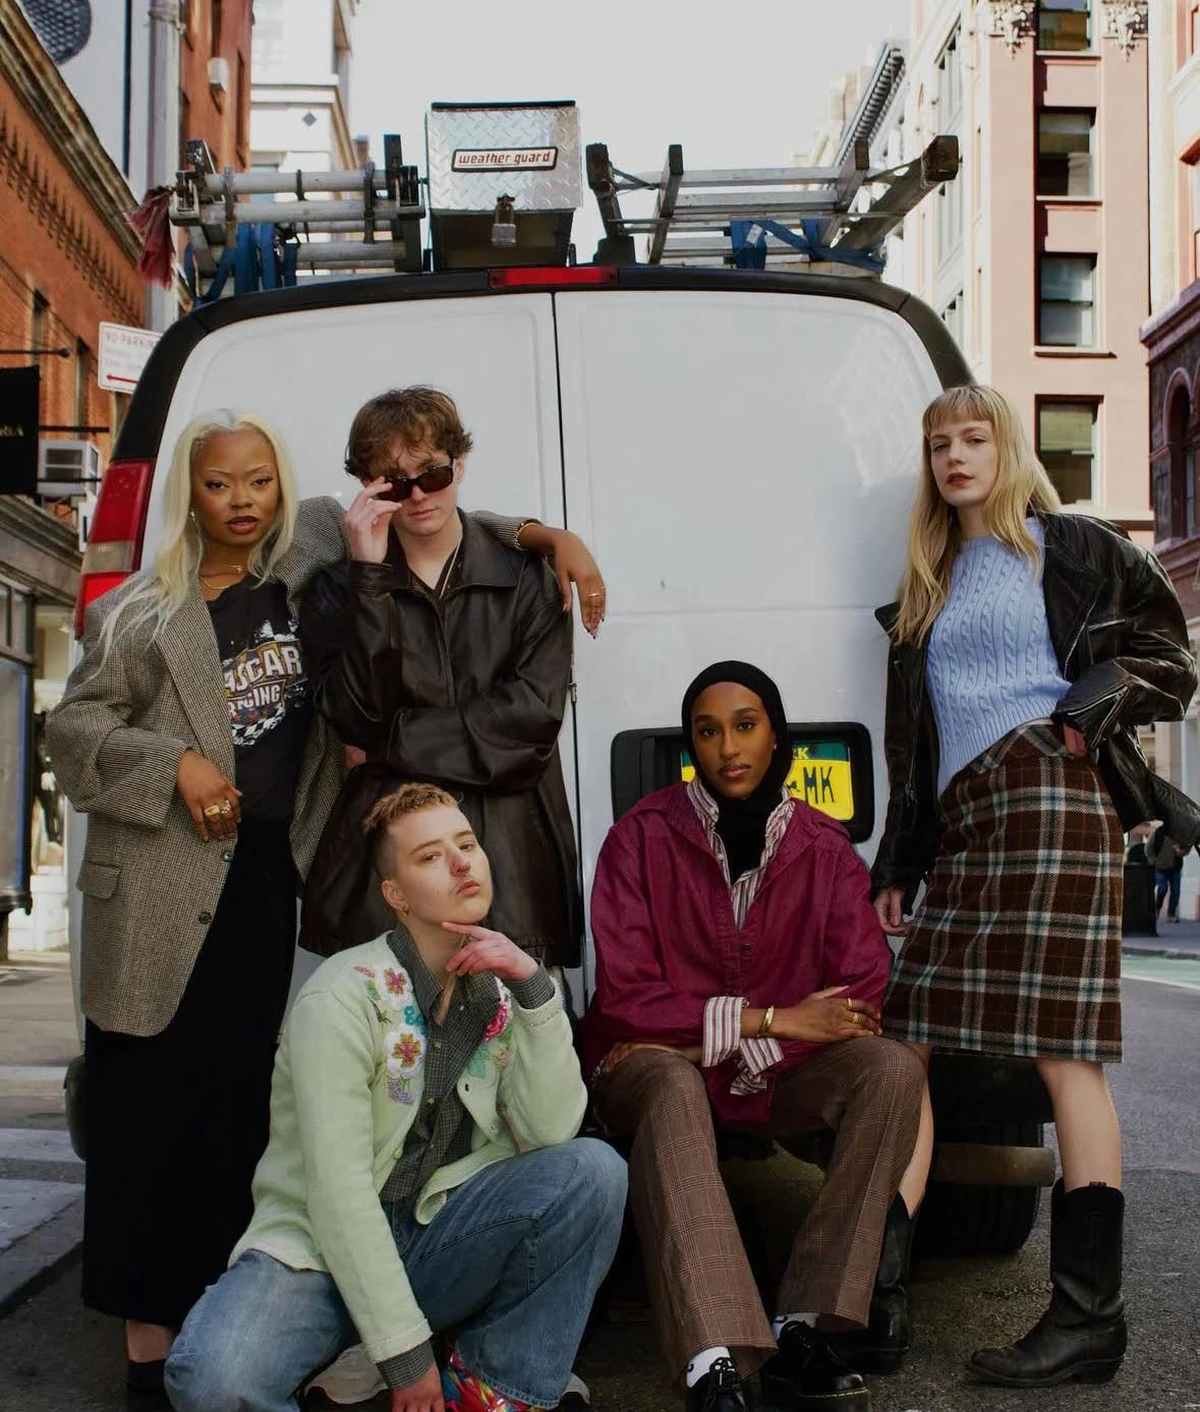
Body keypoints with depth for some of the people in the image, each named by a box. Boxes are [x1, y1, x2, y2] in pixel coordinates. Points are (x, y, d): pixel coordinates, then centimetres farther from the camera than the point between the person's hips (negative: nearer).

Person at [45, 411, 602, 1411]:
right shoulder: (142, 612, 4)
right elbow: (74, 725, 4)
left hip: (267, 870, 3)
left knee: (242, 1101, 6)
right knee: (153, 1103, -3)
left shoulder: (310, 561, 10)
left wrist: (536, 533, 6)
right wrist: (174, 765, -10)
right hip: (165, 884, -2)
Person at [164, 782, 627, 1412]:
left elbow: (549, 1134, -12)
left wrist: (534, 986, -19)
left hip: (436, 1242, 5)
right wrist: (405, 1352, -19)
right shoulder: (344, 998, -15)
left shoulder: (501, 990, 3)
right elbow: (337, 1192, -20)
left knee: (594, 1169, -19)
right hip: (321, 1248, -4)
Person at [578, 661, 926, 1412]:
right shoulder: (644, 836, -8)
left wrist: (706, 1035, -16)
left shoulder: (824, 847, 0)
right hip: (654, 1063, -3)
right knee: (674, 1091, -37)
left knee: (893, 1067, -24)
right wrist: (768, 1020, -18)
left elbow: (865, 994, -7)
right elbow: (624, 999, -12)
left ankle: (799, 1330, -27)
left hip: (779, 1072, 3)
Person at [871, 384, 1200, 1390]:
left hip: (1049, 793, -7)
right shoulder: (928, 590, 27)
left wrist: (1089, 709, -10)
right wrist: (896, 864, 20)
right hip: (958, 820, 7)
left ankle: (1089, 1317, -7)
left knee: (1065, 1050, -10)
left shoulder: (1072, 549, 10)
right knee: (905, 1045, -3)